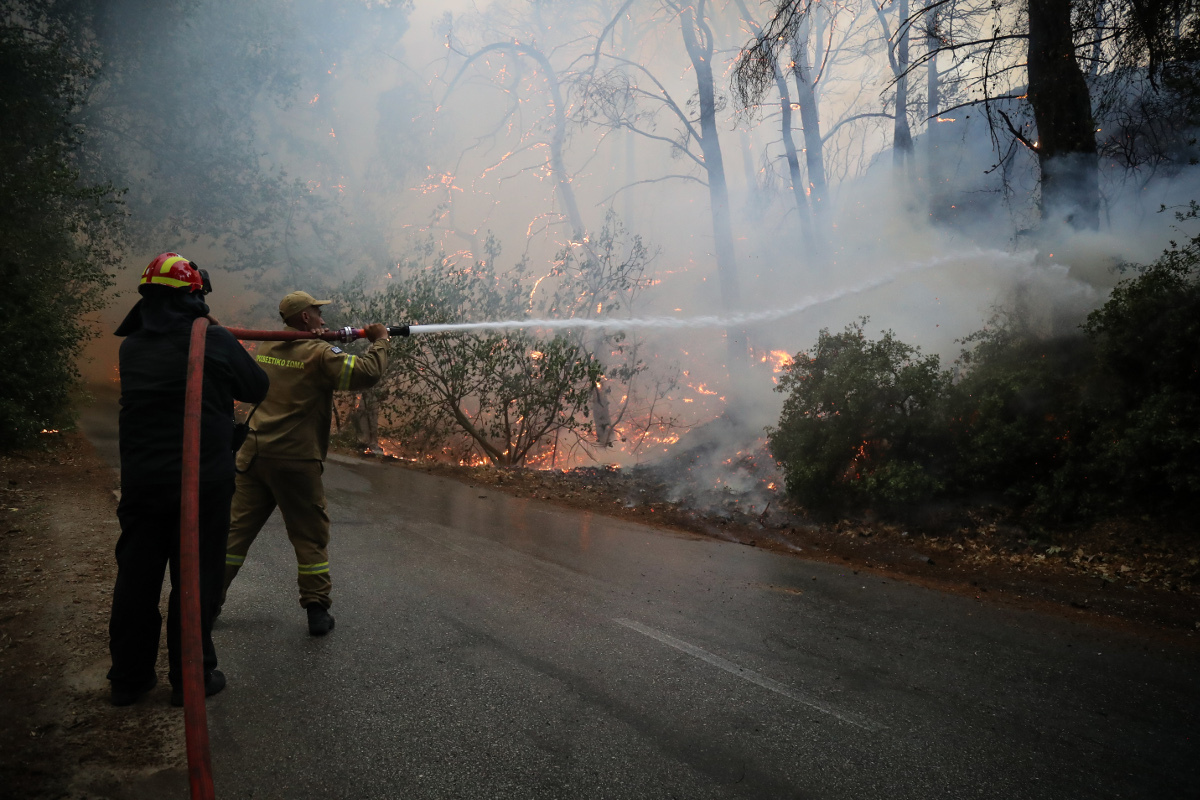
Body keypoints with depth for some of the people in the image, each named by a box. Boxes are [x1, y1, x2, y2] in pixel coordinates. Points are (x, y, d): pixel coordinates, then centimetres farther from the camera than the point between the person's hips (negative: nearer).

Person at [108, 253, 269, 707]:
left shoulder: (131, 348, 3)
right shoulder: (216, 342, -11)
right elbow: (258, 389, 0)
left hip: (140, 480, 5)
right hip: (203, 481, -4)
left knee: (136, 575, 14)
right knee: (195, 578, 6)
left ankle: (129, 678, 25)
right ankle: (191, 678, 14)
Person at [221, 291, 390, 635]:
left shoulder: (267, 347, 10)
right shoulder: (319, 354, -10)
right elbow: (367, 373, -15)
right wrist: (379, 341, 0)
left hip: (254, 454, 6)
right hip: (295, 461, -6)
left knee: (238, 529, 14)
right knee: (311, 537, 4)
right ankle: (317, 611, 7)